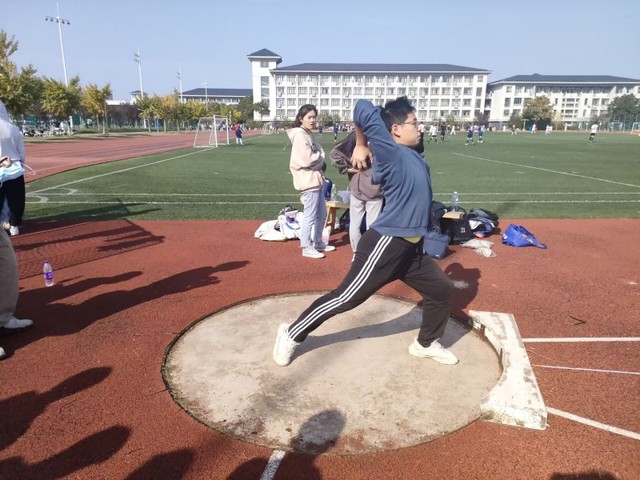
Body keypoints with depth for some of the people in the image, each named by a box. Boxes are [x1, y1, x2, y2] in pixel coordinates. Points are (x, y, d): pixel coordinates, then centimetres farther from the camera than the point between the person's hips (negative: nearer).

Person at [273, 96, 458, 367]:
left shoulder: (414, 157, 12)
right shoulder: (391, 154, -15)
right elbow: (364, 109, -20)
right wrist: (361, 146, -6)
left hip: (412, 248, 9)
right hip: (386, 245, -9)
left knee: (443, 290, 14)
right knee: (344, 299, -2)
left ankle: (426, 344, 35)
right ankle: (292, 335, 15)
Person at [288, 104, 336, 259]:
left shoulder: (308, 134, 15)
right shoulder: (300, 136, -15)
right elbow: (308, 160, -21)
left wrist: (319, 160, -4)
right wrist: (321, 158, -4)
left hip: (316, 179, 10)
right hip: (308, 181, -10)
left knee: (321, 215, 18)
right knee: (310, 216, -3)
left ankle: (318, 243, 31)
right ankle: (306, 248, 8)